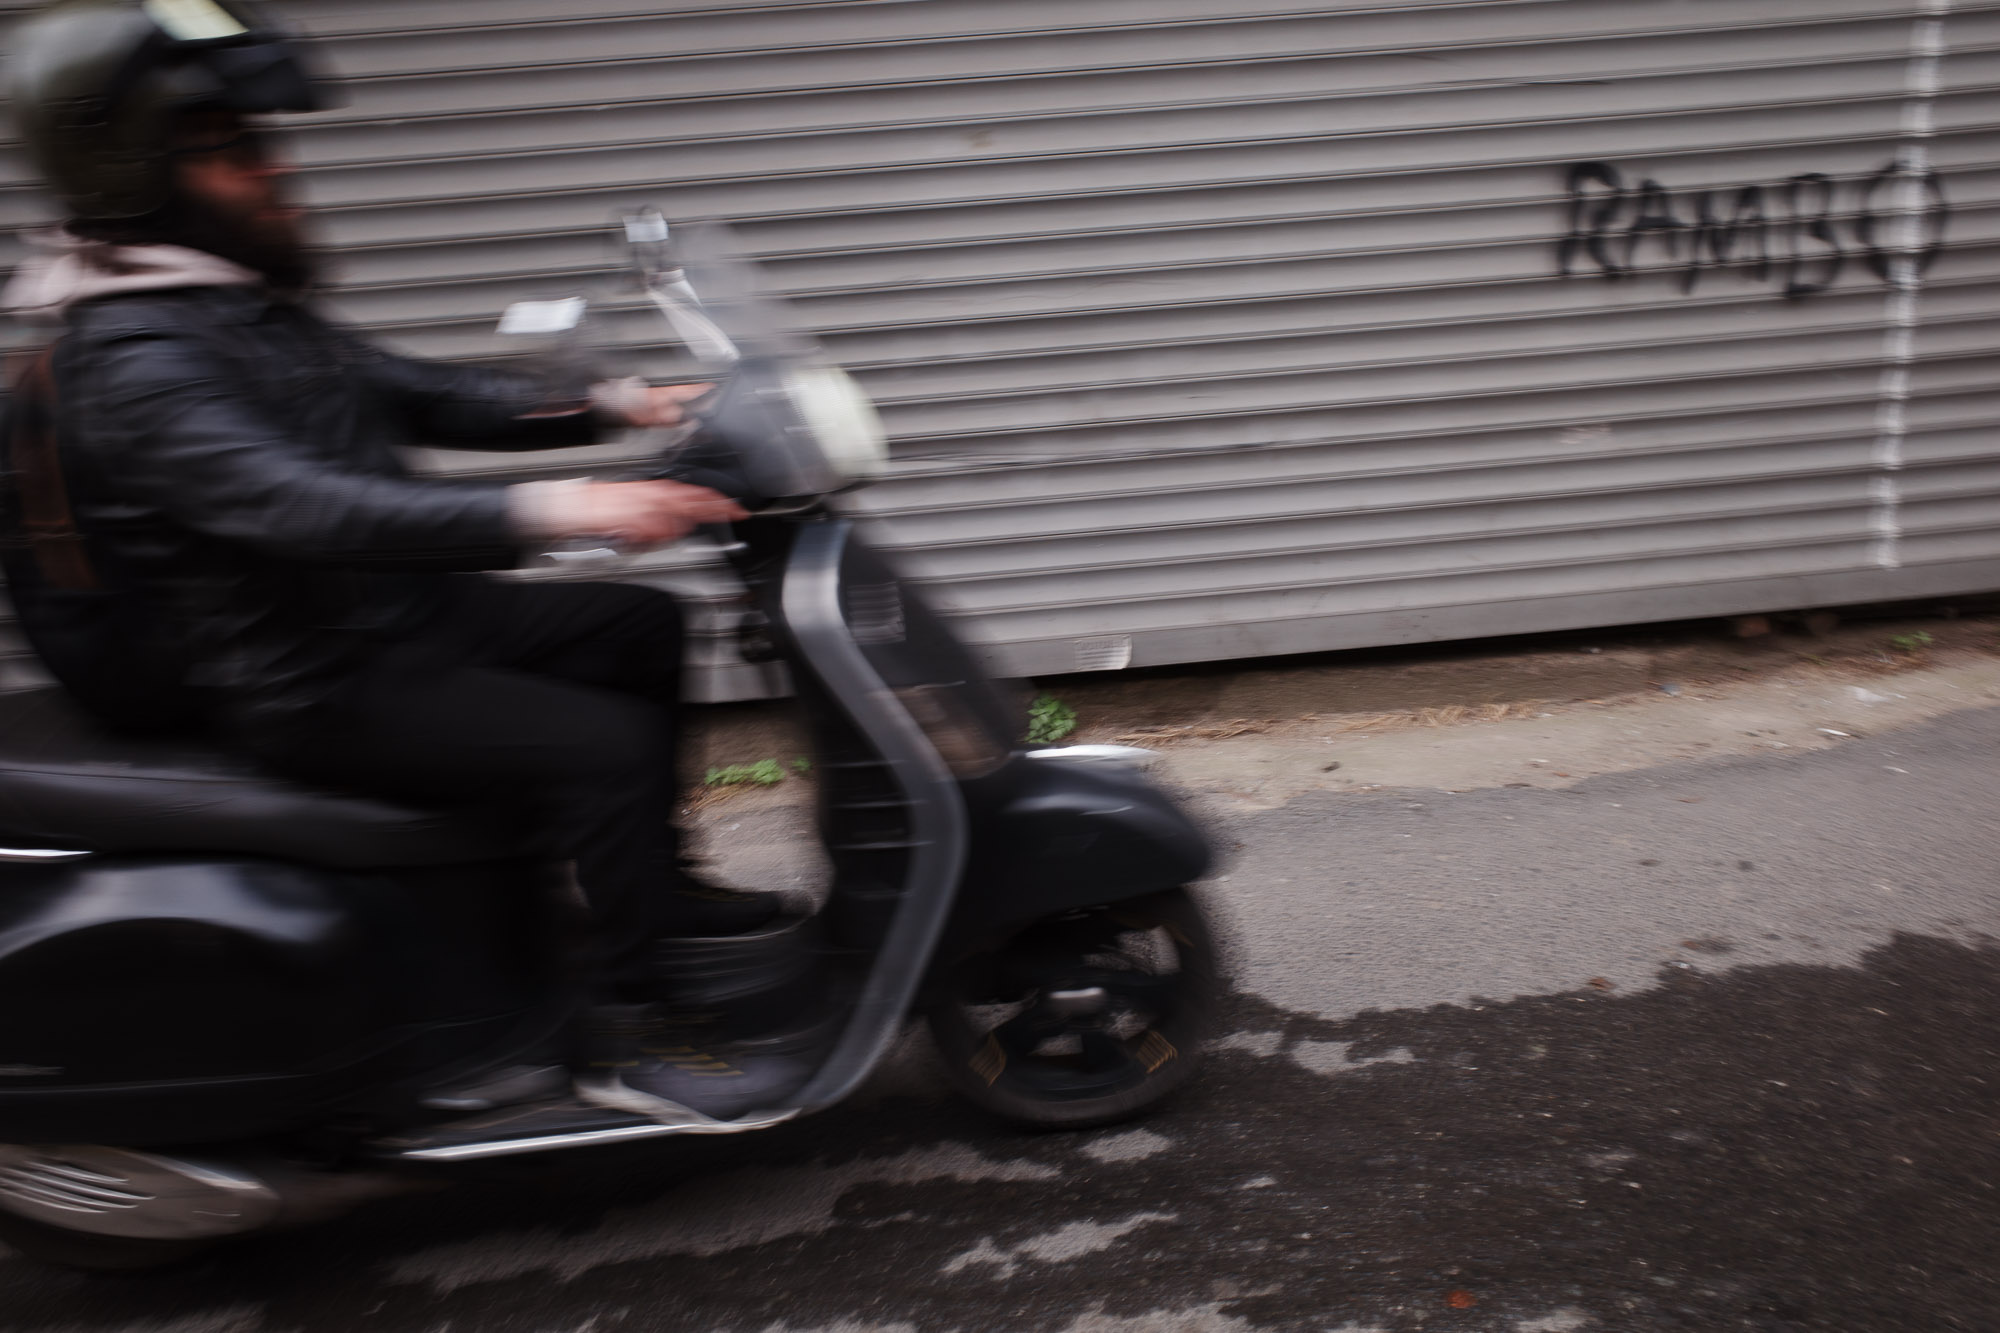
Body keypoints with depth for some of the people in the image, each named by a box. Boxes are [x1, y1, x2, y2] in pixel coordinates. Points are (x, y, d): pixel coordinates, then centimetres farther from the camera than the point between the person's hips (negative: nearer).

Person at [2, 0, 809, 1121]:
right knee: (600, 743, -23)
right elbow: (301, 505, -37)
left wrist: (610, 406, 1)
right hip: (314, 688, -10)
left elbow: (421, 397, 12)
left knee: (642, 623, 14)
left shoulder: (245, 308, 11)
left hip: (401, 612, 10)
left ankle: (654, 884, 23)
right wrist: (551, 510, -47)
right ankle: (625, 1045, -11)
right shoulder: (134, 364, -21)